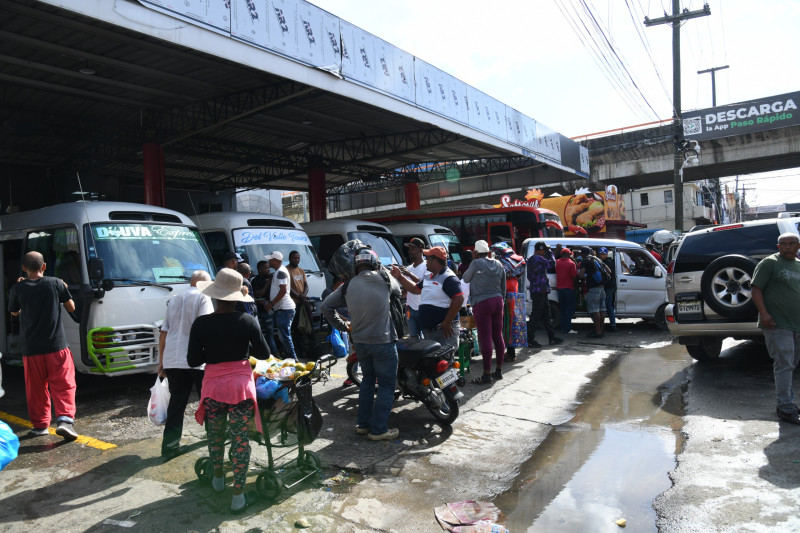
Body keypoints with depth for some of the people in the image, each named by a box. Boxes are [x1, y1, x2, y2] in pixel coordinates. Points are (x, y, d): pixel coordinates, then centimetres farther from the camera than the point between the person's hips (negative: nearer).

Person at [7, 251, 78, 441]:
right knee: (63, 385, 2)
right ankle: (65, 419, -12)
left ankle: (40, 425, 20)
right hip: (57, 346, -1)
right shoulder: (56, 283, -5)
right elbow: (71, 307, 3)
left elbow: (14, 313, 14)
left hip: (31, 348, 1)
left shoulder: (18, 289, -3)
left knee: (36, 389, 13)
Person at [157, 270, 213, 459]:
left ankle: (170, 445, 7)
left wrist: (161, 360, 20)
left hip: (172, 360, 5)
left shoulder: (174, 300, 17)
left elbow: (163, 333, 17)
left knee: (176, 403, 9)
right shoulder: (203, 298, -2)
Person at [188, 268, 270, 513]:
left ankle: (218, 478, 46)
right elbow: (264, 353, -2)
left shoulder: (201, 323, -9)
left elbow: (193, 361, -4)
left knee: (215, 436, 24)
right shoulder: (247, 320, -10)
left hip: (213, 385, 1)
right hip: (241, 385, -1)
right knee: (241, 440, 7)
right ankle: (238, 496, 12)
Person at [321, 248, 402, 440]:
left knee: (367, 380, 21)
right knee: (386, 385, 5)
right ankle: (378, 429, 7)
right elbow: (398, 290, 11)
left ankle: (363, 424, 26)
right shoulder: (384, 279, -9)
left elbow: (326, 305, 5)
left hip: (360, 342, 5)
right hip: (383, 341, -5)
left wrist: (343, 326, 13)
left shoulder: (348, 286, 0)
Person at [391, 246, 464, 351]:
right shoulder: (427, 276, 15)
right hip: (427, 330, 10)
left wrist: (447, 322, -22)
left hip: (443, 331, -10)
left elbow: (459, 299, -25)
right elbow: (415, 289, 28)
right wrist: (399, 277, 21)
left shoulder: (448, 278, -15)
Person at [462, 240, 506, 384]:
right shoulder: (498, 264, 10)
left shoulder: (476, 263, -9)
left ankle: (487, 375, -2)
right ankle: (499, 370, 22)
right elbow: (503, 288, 16)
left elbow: (466, 278, 6)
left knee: (485, 339, -5)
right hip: (497, 301, 7)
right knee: (498, 336, 12)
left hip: (482, 303, -7)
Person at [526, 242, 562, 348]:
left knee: (546, 315, 16)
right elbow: (552, 264, -17)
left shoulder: (531, 259, 17)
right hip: (539, 291, -11)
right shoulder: (538, 258, -16)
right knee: (535, 316, -7)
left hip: (540, 292, 11)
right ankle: (530, 340, -4)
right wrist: (550, 253, -3)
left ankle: (552, 338, 24)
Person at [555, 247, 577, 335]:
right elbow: (575, 276, -13)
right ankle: (567, 328, -5)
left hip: (559, 288, 5)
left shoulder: (557, 262, 2)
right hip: (569, 288, -5)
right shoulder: (571, 263, -11)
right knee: (569, 308, 0)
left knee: (562, 308, 11)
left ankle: (563, 328, 11)